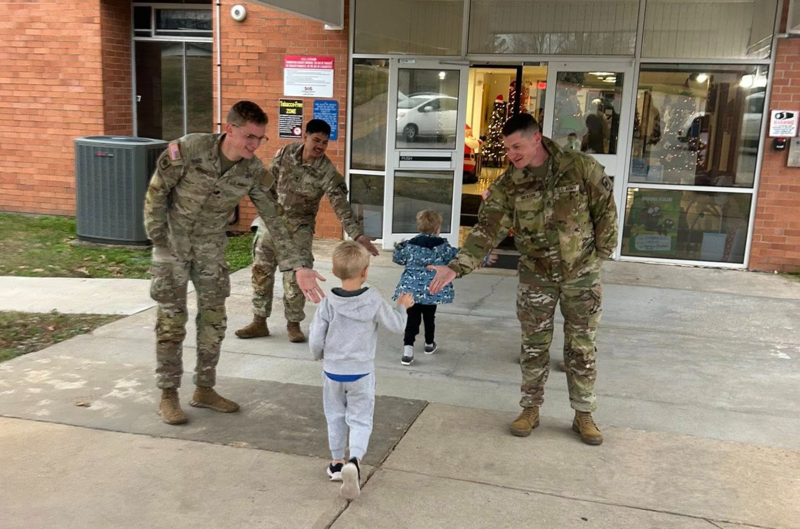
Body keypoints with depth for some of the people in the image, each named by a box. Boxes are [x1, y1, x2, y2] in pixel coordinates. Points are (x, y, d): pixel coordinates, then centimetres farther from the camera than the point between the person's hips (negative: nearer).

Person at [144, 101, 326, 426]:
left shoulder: (254, 172, -14)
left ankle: (205, 390, 22)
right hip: (173, 243, -3)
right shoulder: (188, 149, -24)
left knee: (214, 319, 6)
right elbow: (156, 192, -13)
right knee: (172, 320, 0)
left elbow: (275, 220, -13)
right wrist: (159, 242, -11)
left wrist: (298, 267, -21)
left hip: (211, 247, 4)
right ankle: (168, 396, 13)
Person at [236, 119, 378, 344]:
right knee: (261, 271, 6)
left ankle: (293, 324, 14)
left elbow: (341, 204, -27)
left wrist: (358, 234, -38)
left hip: (299, 227, -3)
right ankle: (259, 322, 19)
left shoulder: (327, 171, -19)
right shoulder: (286, 153, -9)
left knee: (295, 277, -5)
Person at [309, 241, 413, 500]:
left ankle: (337, 463, 29)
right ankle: (355, 461, -17)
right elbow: (396, 325, -3)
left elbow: (315, 340, -9)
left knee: (335, 417, 19)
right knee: (360, 419, 6)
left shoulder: (328, 304, -13)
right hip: (361, 373, -1)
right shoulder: (374, 301, -14)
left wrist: (320, 356, 13)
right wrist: (402, 307, 16)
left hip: (332, 371, 1)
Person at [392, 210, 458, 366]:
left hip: (411, 289, 1)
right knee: (429, 317, 19)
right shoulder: (442, 245, -3)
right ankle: (429, 344, 37)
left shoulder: (410, 244, 2)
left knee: (412, 318, 3)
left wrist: (399, 247, 34)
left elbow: (398, 258, 14)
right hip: (432, 290, -1)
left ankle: (408, 348, -12)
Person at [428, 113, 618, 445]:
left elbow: (605, 208, -4)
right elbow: (486, 231, -19)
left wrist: (601, 253, -2)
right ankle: (530, 409, 27)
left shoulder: (581, 168, -15)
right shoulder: (508, 186, -12)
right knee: (534, 346, 9)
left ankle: (584, 415, 24)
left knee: (581, 346, 9)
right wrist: (456, 267, -32)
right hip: (536, 276, 1)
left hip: (582, 273, -1)